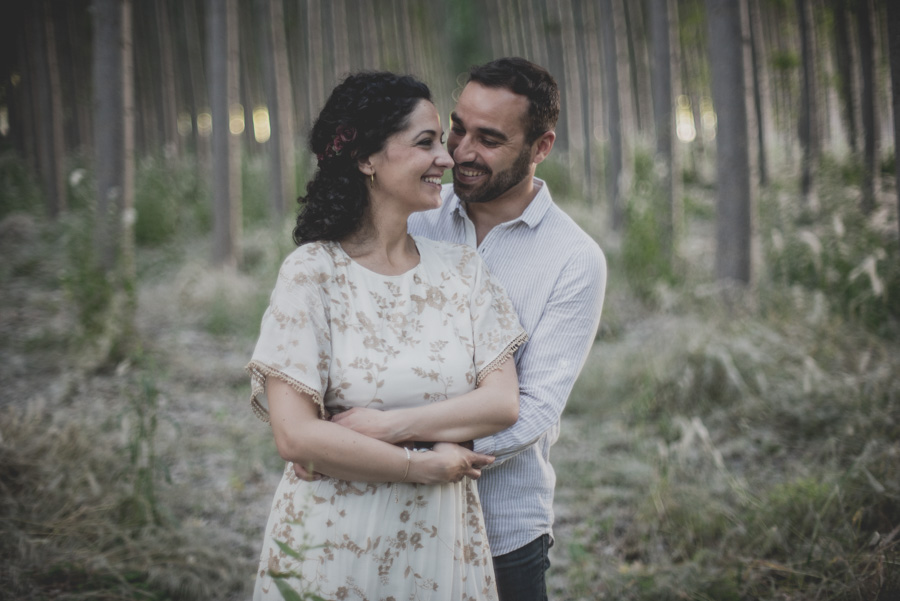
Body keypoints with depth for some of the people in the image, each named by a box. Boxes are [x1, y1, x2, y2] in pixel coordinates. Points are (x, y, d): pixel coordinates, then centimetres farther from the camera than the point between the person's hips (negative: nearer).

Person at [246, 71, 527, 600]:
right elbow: (296, 436, -16)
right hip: (333, 550, -3)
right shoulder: (312, 273, -9)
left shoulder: (463, 269, 3)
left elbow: (503, 402, -7)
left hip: (441, 545, 3)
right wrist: (421, 465, -12)